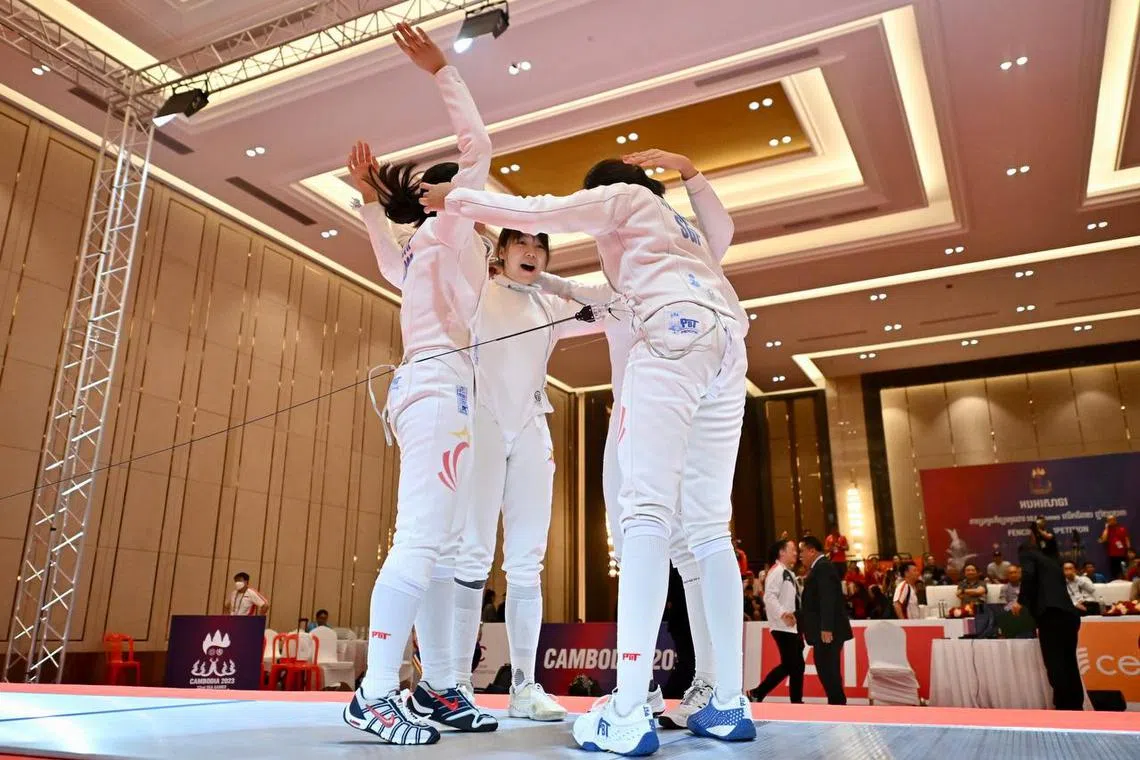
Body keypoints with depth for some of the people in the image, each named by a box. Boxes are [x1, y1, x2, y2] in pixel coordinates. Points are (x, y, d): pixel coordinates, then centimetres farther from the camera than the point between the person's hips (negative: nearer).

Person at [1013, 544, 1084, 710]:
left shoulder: (1026, 555, 13)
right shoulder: (1051, 562, 33)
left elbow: (1028, 574, -9)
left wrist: (1021, 601, -1)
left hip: (1052, 615, -8)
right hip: (1069, 615, 8)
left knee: (1056, 666, -8)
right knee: (1069, 665, 10)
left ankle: (1064, 708, -11)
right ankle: (1075, 707, 9)